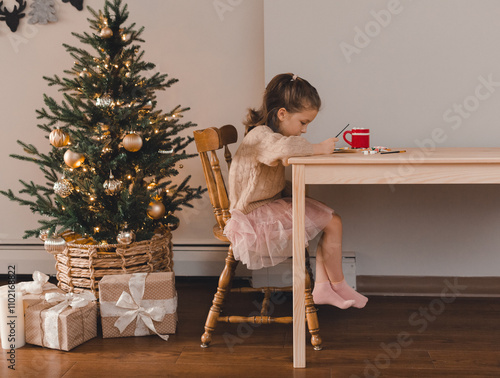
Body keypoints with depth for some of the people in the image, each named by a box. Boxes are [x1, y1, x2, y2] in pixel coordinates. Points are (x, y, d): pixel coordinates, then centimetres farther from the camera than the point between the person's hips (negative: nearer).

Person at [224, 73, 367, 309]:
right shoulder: (261, 136, -21)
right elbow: (286, 147, -42)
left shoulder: (270, 134, 15)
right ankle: (338, 286, 9)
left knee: (329, 219, 8)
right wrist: (318, 148, -27)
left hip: (269, 207, 11)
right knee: (332, 223, -10)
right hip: (257, 216, -11)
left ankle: (322, 288, 6)